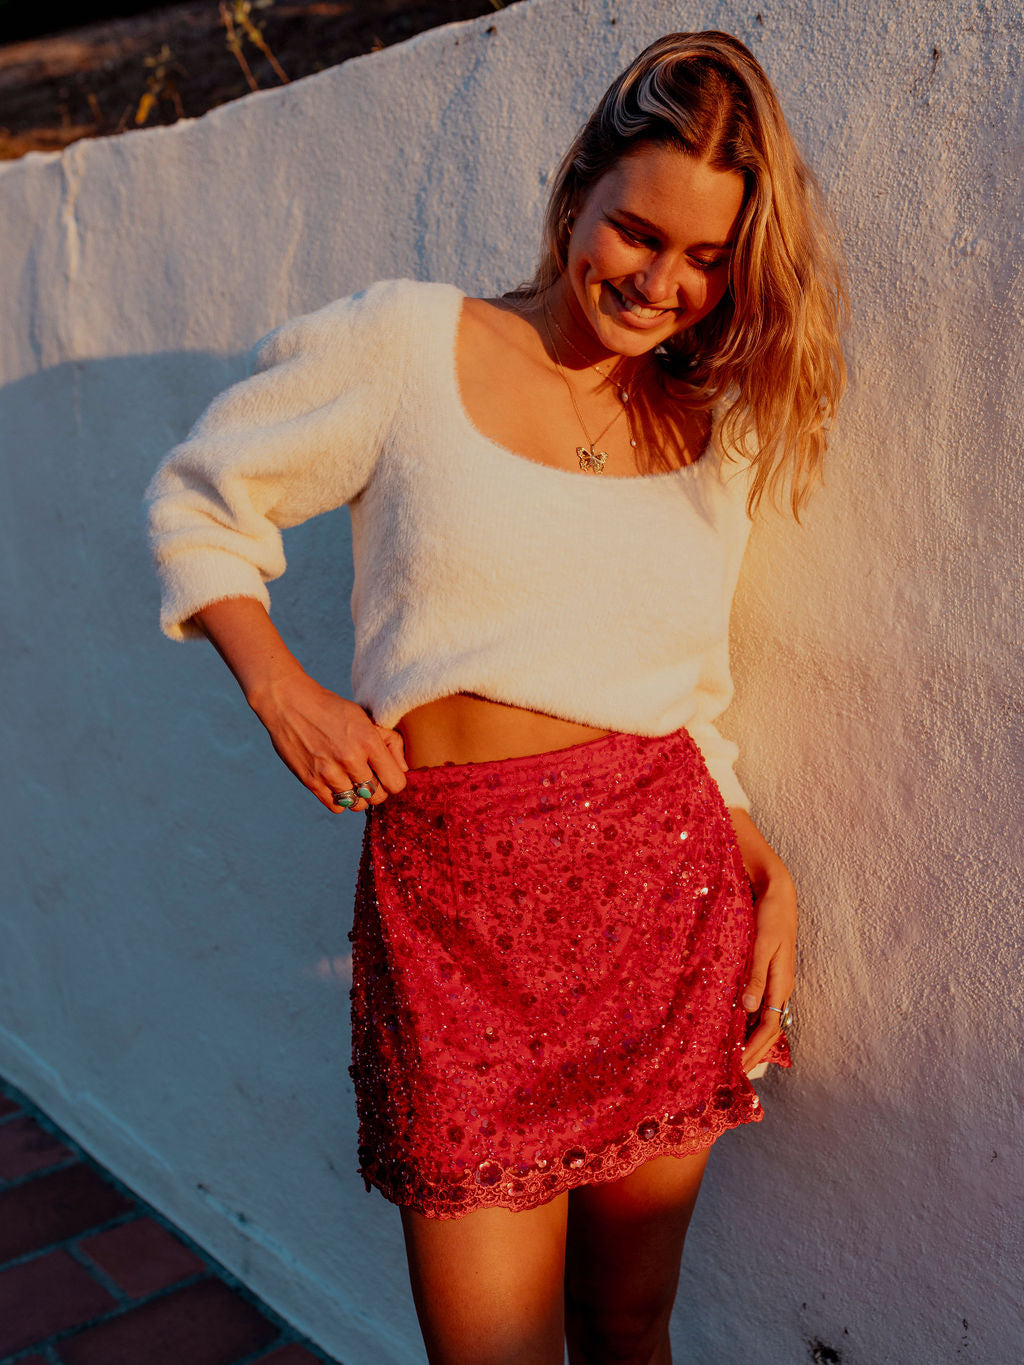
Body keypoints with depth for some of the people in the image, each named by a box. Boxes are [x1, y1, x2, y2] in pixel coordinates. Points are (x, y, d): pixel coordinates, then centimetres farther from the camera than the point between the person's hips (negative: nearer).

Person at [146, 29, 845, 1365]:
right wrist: (276, 679, -7)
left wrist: (766, 871, 7)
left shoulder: (714, 431, 12)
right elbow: (198, 501, 7)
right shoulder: (410, 345, -1)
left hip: (669, 883, 4)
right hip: (455, 894, -3)